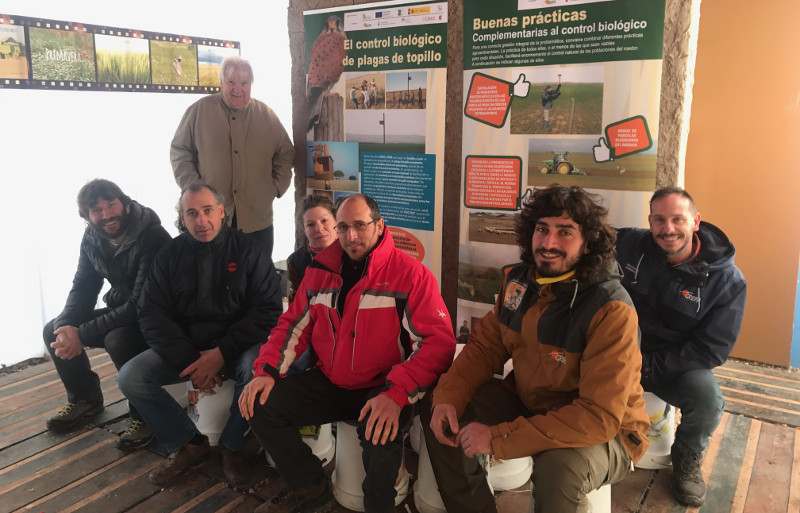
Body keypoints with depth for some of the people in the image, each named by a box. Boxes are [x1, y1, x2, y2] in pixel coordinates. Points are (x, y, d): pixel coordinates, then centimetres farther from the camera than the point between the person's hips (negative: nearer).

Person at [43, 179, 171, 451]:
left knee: (118, 339, -35)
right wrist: (66, 328, -16)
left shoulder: (152, 237, -26)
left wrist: (82, 334, -29)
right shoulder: (92, 238, -1)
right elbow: (82, 288, 5)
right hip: (120, 310, 8)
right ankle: (84, 398, 22)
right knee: (53, 330, 1)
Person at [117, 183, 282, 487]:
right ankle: (188, 443, 4)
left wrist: (222, 352, -20)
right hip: (184, 346, 3)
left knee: (256, 369, -34)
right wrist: (189, 360, -16)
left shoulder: (248, 249, -4)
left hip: (236, 345, -3)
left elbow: (268, 309, -11)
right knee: (130, 378, -15)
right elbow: (151, 316, -3)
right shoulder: (170, 255, 3)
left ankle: (233, 444, -4)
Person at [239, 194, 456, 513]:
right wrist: (266, 370, -4)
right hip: (328, 384, 6)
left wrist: (397, 394, -33)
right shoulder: (320, 271, 6)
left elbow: (438, 341, -20)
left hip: (381, 389, -6)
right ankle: (310, 487, 17)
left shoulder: (411, 274, -14)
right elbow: (293, 325, 13)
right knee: (259, 406, -4)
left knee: (381, 433, -36)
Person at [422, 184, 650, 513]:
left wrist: (498, 438, -32)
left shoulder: (611, 311, -28)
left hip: (604, 432, -6)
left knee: (559, 467, -37)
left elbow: (600, 416, -32)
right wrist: (448, 398, -16)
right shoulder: (519, 280, -5)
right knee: (438, 413, -4)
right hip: (528, 407, 6)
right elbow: (484, 347, 3)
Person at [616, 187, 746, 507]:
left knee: (708, 399, -32)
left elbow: (711, 350, -11)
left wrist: (649, 366, -19)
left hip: (677, 364, -1)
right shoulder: (629, 245, -7)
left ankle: (687, 458, 5)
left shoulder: (727, 281, -11)